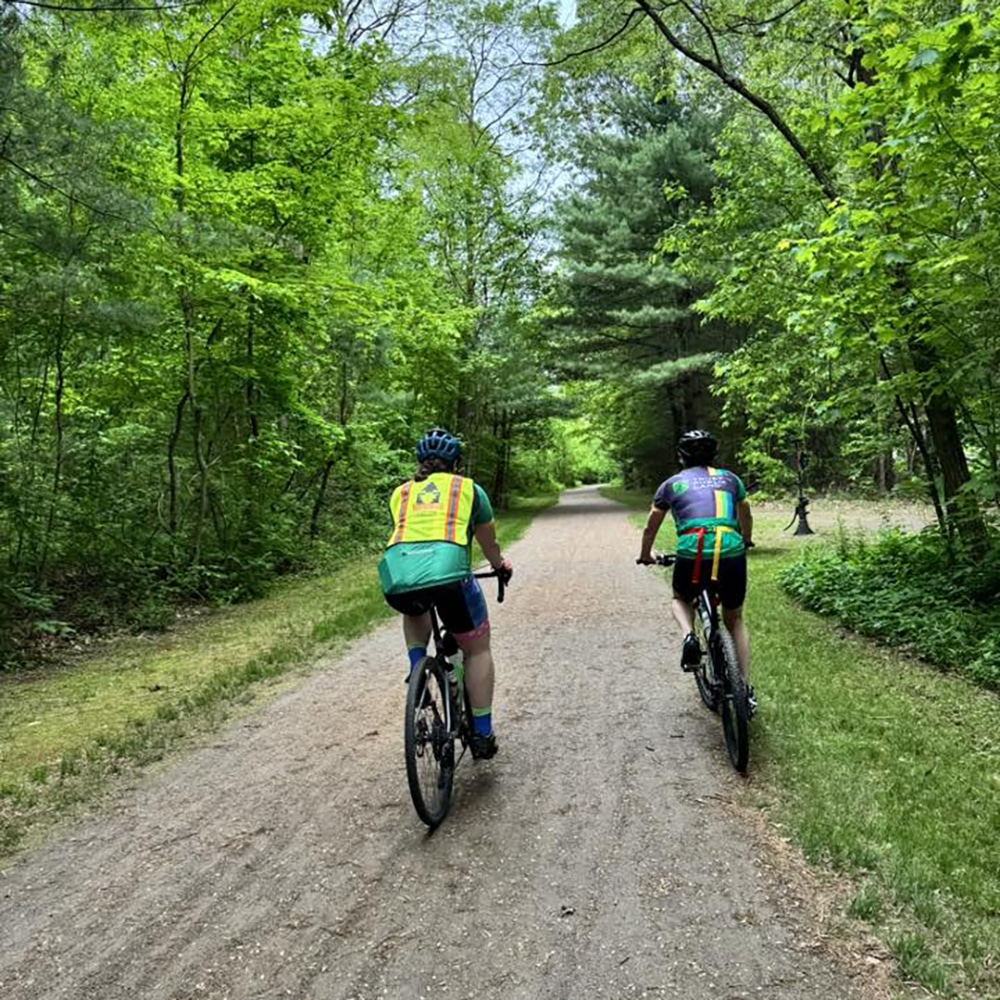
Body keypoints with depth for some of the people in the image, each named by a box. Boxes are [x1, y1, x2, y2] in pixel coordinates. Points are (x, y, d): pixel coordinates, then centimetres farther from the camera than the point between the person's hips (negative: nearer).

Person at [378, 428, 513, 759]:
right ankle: (482, 734, 21)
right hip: (448, 572, -3)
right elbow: (488, 543, 38)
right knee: (477, 647, 21)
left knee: (415, 611, 39)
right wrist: (500, 565, 60)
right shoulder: (468, 488, 24)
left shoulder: (401, 493, 29)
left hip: (397, 577, 3)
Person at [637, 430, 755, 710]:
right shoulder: (729, 477, 21)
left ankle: (689, 637, 0)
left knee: (680, 600, 30)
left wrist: (645, 556, 41)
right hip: (732, 554, 2)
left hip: (692, 554, -1)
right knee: (735, 619, 23)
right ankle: (746, 688, 17)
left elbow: (650, 527, 23)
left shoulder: (672, 484, 16)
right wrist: (746, 542, 56)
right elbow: (746, 517, 37)